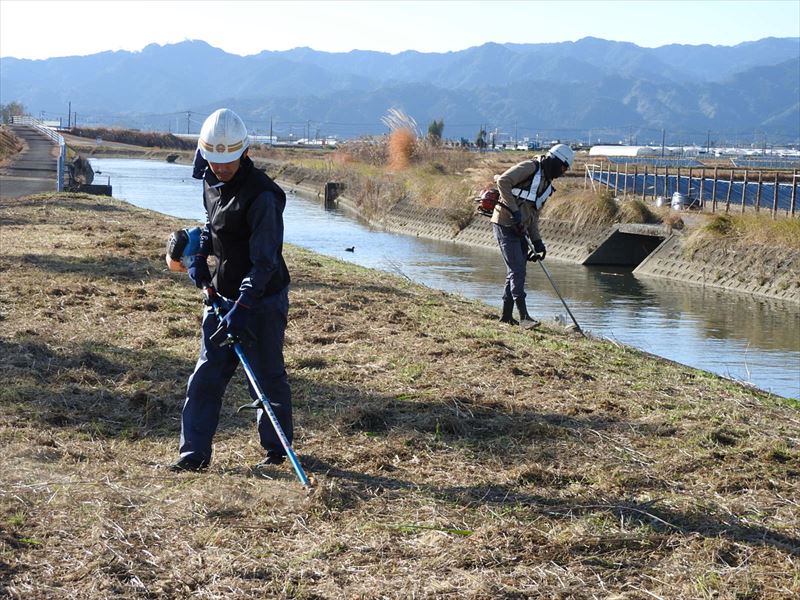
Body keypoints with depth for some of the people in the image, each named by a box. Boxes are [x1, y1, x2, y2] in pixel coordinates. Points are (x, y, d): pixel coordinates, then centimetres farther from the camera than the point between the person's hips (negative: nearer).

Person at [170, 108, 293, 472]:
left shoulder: (262, 195, -23)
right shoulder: (211, 182, 3)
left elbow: (265, 261, -24)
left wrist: (242, 307, -30)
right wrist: (199, 254, 7)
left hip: (263, 299, -7)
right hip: (222, 294, 7)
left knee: (267, 378, 4)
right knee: (206, 376, 5)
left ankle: (277, 449, 22)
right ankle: (195, 453, 11)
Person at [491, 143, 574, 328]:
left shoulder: (546, 184, 19)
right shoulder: (530, 167, -9)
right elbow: (503, 181, -21)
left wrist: (537, 242, 11)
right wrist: (514, 211, -23)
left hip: (518, 229, 9)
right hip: (505, 224, -9)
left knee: (516, 271, 11)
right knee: (517, 271, -11)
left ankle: (507, 315, 18)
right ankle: (524, 316, -12)